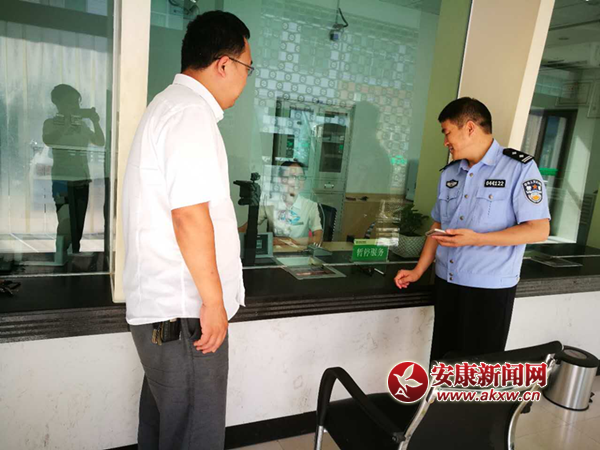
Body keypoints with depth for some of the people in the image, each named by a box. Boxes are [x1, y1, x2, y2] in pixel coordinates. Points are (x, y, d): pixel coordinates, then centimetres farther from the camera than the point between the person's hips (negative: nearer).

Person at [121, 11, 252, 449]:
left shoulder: (169, 105, 17)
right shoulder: (192, 113, -16)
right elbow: (190, 216, -23)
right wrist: (213, 301, -16)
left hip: (159, 301, 10)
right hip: (184, 309, -10)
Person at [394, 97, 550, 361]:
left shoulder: (520, 168, -8)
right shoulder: (449, 173, 10)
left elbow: (539, 229, -13)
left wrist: (476, 239, -22)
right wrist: (418, 271, 8)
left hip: (489, 289, -5)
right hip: (446, 284, 6)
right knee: (443, 363, 13)